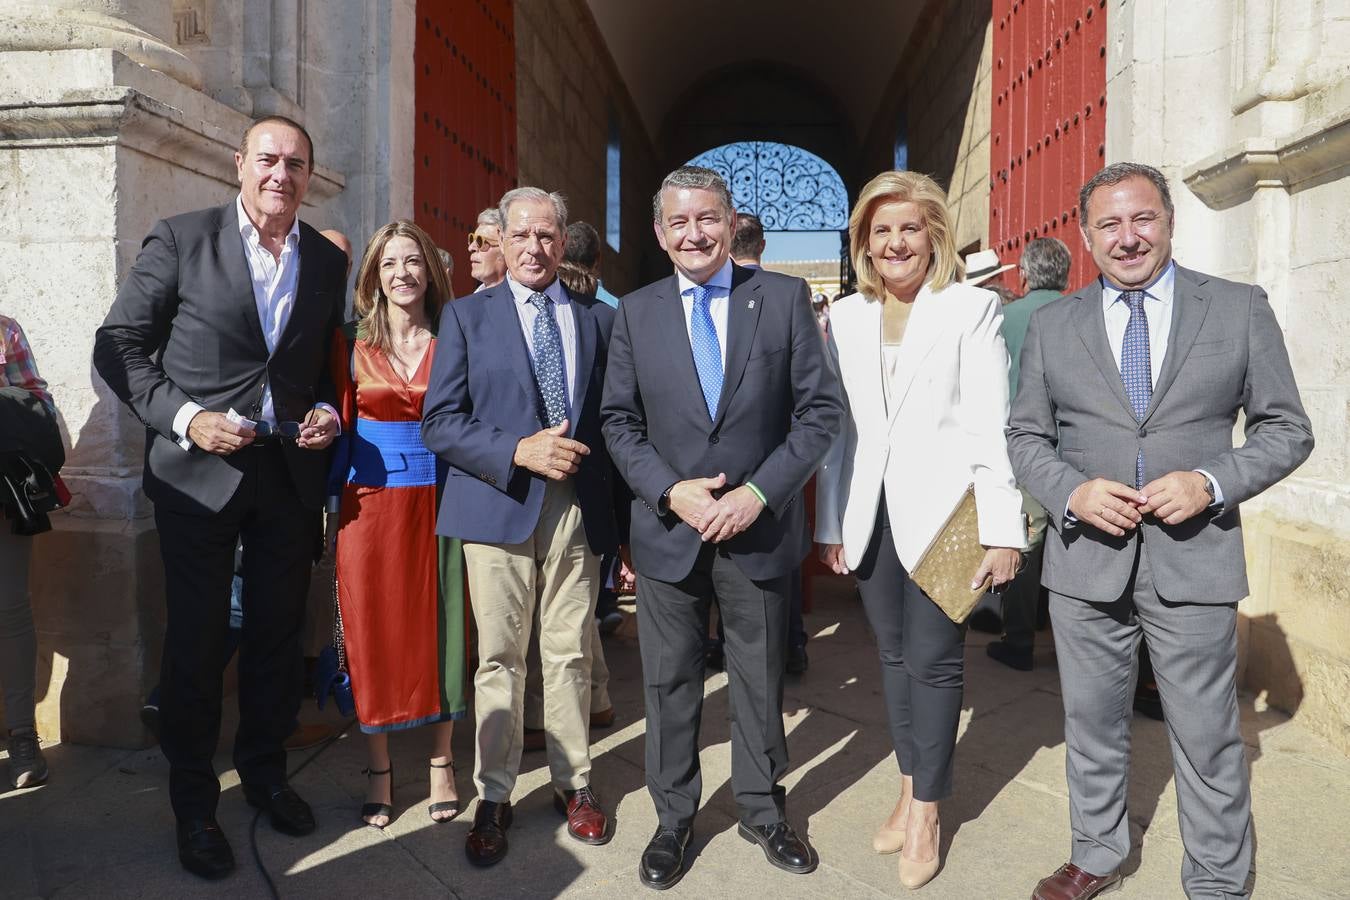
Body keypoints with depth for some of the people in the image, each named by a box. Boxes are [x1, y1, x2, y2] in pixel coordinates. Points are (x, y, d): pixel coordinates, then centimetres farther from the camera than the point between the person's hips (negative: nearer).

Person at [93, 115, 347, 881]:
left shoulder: (328, 260, 6)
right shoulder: (181, 240, -5)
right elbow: (119, 346, -4)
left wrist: (329, 410, -4)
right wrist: (183, 418, -15)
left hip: (291, 473, 4)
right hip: (200, 472, -3)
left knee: (280, 633, 14)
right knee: (197, 640, 6)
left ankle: (266, 772, 35)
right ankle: (194, 804, 24)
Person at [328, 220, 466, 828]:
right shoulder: (352, 345, 4)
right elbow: (343, 428, 7)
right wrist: (335, 500, 2)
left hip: (439, 501, 0)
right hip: (371, 504, 0)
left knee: (439, 627, 7)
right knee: (374, 633, 6)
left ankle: (441, 764, 22)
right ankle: (378, 772, 21)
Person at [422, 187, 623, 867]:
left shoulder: (600, 319, 12)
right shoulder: (466, 316, 7)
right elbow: (439, 422, -1)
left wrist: (623, 524, 2)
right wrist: (519, 451, -15)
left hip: (578, 509, 2)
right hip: (498, 506, -1)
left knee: (570, 655, 10)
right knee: (499, 658, 5)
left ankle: (574, 784, 28)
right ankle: (493, 797, 21)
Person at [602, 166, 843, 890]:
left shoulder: (784, 298, -2)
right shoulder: (635, 313, 3)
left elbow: (820, 409, -5)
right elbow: (619, 421, 3)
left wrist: (758, 492, -14)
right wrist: (670, 491, -12)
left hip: (759, 527, -1)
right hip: (669, 527, 1)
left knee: (761, 679, 15)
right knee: (669, 682, 12)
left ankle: (762, 809, 36)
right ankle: (673, 820, 32)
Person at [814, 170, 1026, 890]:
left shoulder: (971, 308, -2)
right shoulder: (844, 317, 9)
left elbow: (991, 426, -7)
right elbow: (835, 427, 9)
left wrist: (1003, 531, -11)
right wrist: (830, 525, 8)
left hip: (939, 511, -4)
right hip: (869, 514, 4)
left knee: (932, 660, 2)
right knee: (894, 655, 13)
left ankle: (927, 812, 19)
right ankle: (910, 791, 29)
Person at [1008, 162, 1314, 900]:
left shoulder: (1240, 309, 2)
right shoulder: (1052, 325, 5)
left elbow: (1286, 428, 3)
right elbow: (1026, 437, 8)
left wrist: (1211, 482, -14)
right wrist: (1072, 492, -11)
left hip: (1194, 559, -1)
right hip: (1085, 559, 2)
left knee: (1207, 736, 8)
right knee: (1091, 725, 15)